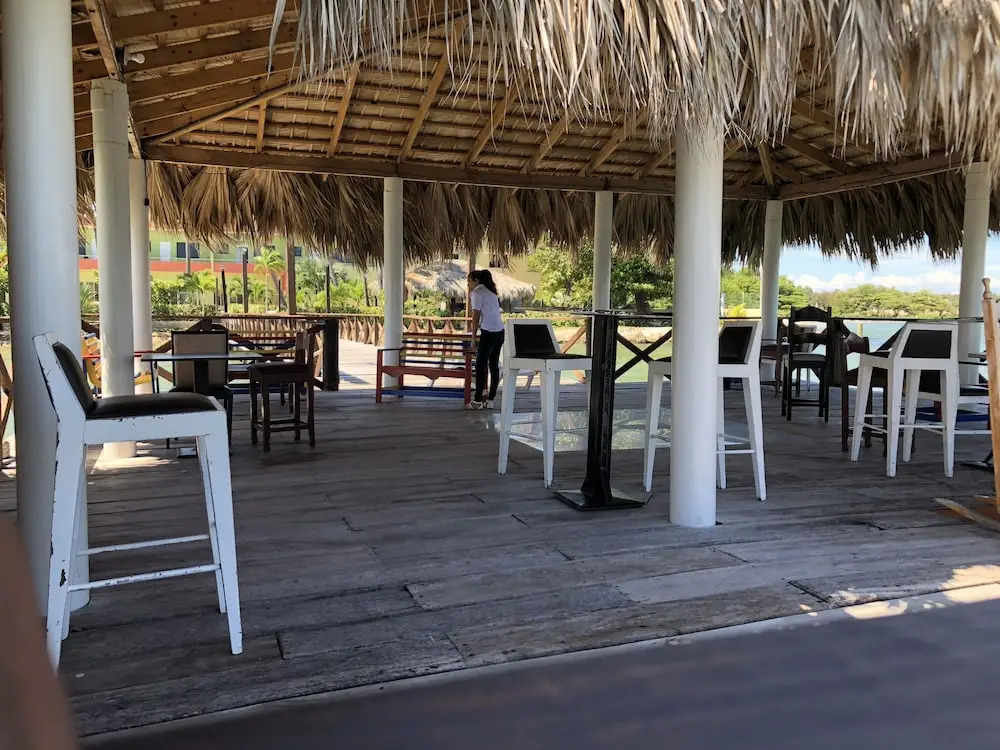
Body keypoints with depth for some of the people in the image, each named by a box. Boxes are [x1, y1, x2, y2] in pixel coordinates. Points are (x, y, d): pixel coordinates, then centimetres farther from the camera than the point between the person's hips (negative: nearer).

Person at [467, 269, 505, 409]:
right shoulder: (490, 291, 21)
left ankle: (477, 401, 0)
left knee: (480, 366, -3)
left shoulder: (477, 292, -4)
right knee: (494, 365, 9)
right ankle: (490, 400, 13)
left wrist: (473, 337, -5)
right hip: (500, 331, 8)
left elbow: (476, 317, -7)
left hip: (488, 332, -8)